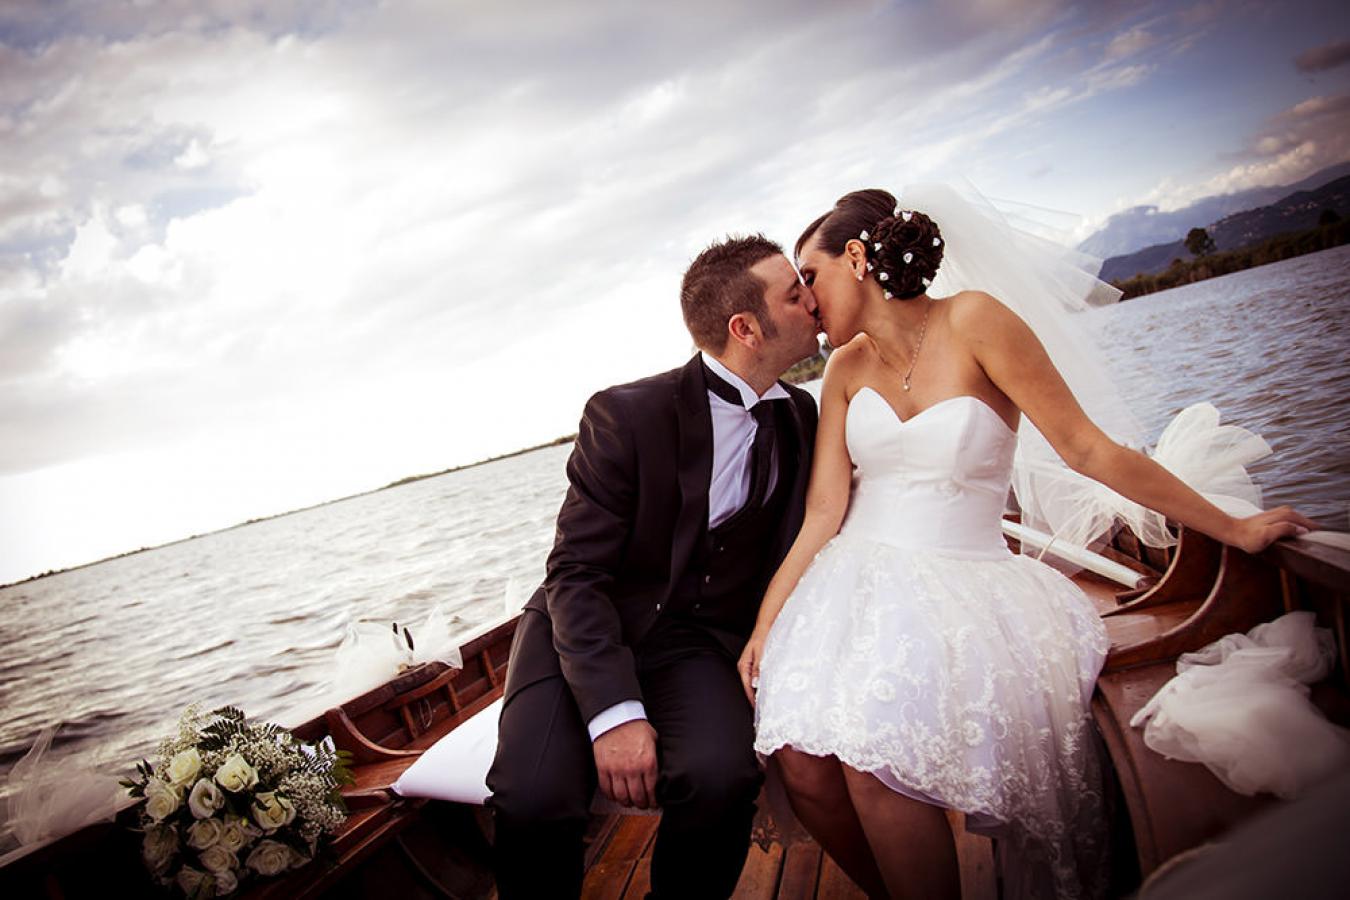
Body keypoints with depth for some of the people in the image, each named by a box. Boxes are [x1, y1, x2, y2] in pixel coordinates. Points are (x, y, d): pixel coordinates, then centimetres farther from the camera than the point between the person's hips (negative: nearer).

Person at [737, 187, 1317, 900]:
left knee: (870, 754, -28)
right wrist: (764, 625, -7)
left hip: (963, 579, -3)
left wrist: (1235, 530, -3)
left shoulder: (971, 321, -6)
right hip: (860, 580, 4)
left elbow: (1088, 450, -5)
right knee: (801, 760, -19)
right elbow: (823, 512, 3)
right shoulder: (847, 367, 9)